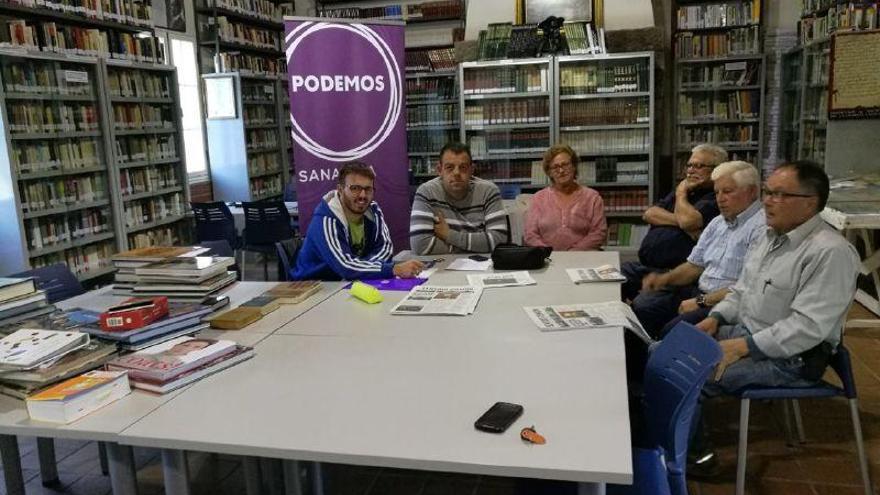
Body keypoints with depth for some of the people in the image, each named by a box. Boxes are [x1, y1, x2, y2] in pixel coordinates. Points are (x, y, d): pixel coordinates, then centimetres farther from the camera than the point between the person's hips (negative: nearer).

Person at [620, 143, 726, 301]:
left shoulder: (715, 198, -4)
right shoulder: (687, 190, 22)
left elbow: (688, 221, -21)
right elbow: (649, 214, 9)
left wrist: (681, 194, -1)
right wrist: (680, 221, -9)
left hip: (672, 271, -8)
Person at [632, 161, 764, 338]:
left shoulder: (761, 227, -13)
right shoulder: (717, 223, 17)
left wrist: (702, 301, -18)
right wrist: (664, 279, 2)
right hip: (700, 292, 9)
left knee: (673, 330, -28)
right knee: (641, 305, -6)